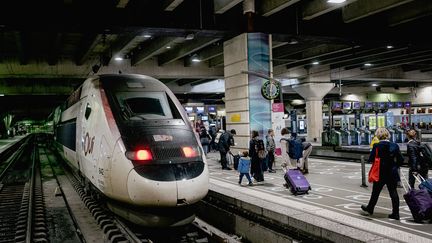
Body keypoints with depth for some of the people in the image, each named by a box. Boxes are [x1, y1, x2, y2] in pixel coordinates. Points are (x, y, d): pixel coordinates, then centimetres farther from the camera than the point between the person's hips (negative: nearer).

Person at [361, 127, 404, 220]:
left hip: (380, 173, -3)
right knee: (393, 193, 7)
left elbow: (370, 159, -11)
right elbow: (401, 160, 1)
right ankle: (395, 213, 8)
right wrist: (394, 166, 14)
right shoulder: (395, 146, -2)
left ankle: (370, 208, 31)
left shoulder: (377, 146, -13)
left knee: (375, 192, 14)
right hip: (392, 174, 3)